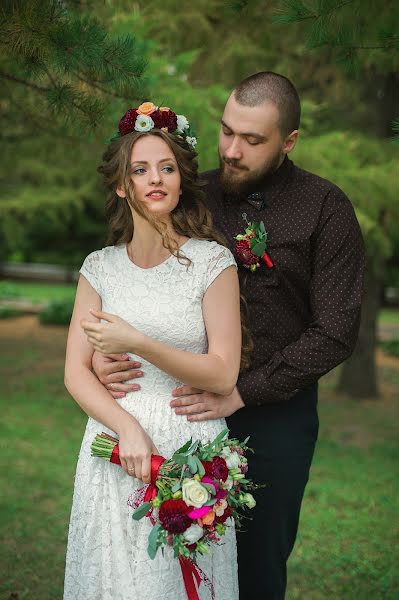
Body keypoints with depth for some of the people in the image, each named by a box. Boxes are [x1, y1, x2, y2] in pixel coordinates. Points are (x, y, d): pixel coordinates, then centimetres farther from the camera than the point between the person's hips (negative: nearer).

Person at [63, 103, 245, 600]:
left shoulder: (212, 262, -4)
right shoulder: (100, 267, 4)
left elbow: (222, 374, -9)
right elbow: (76, 374, 2)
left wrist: (138, 344, -19)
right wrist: (128, 429, -15)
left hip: (190, 448, -2)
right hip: (114, 447, 3)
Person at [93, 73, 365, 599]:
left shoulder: (326, 210, -7)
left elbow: (335, 333, -11)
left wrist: (241, 393, -17)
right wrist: (103, 348, -13)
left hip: (276, 412, -2)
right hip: (192, 406, 2)